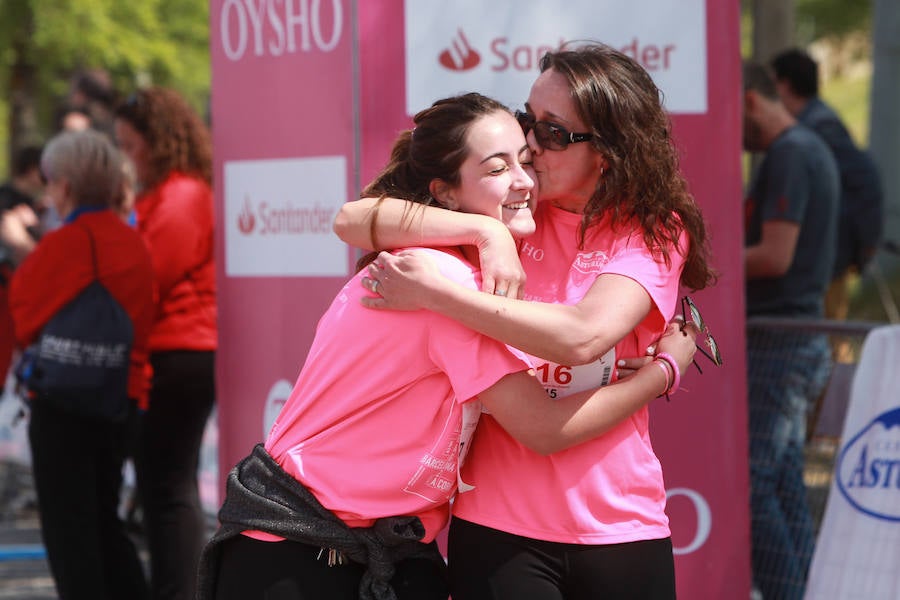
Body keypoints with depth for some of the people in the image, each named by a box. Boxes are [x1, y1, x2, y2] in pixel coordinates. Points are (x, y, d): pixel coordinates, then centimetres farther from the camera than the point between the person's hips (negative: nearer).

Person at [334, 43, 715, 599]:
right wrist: (484, 231, -18)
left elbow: (583, 335, -22)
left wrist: (436, 293, -21)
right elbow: (354, 220, -6)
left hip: (619, 528, -1)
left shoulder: (653, 233, -3)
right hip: (499, 528, 1)